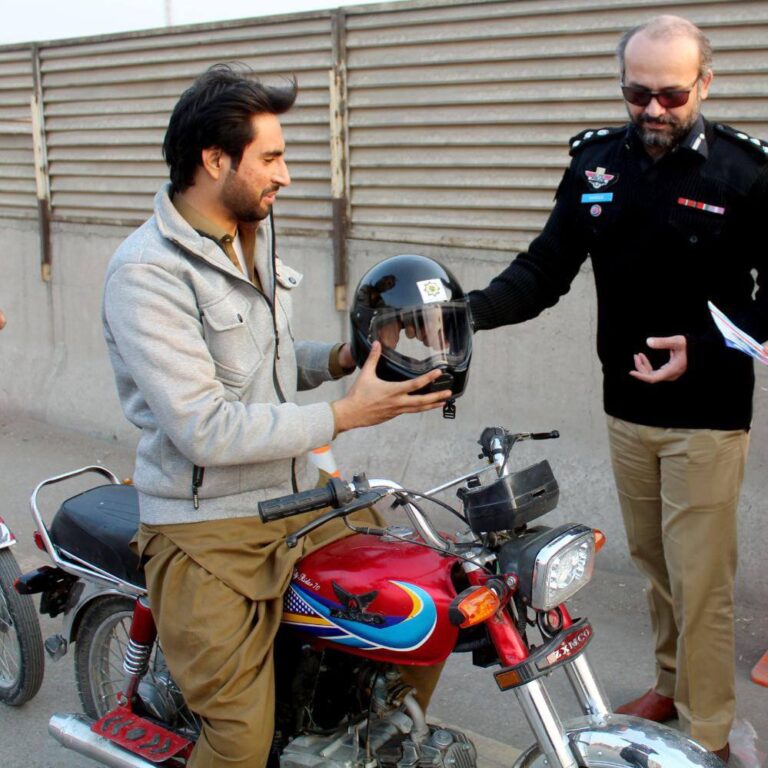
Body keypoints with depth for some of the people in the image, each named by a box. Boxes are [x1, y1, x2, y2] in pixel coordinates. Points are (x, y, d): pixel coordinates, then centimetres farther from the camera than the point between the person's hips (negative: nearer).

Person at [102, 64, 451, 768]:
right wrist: (345, 415, -22)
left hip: (299, 500, 8)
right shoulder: (146, 272, -18)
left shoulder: (256, 234, 9)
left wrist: (336, 360, 2)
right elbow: (206, 430, -24)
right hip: (208, 532, -8)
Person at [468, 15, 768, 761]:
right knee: (652, 562, 18)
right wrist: (473, 308, -18)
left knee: (700, 582, 1)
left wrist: (706, 350, -21)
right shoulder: (595, 161, 2)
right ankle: (671, 683, 38)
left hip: (707, 417, -4)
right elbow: (545, 269, -1)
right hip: (627, 409, 5)